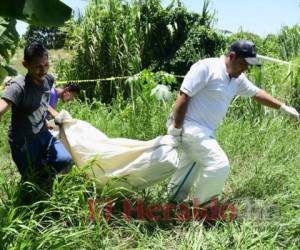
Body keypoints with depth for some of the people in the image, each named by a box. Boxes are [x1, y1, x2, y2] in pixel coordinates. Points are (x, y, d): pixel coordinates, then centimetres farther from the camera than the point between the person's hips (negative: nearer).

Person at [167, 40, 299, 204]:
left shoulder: (237, 79, 10)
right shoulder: (206, 67, -16)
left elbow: (257, 93, 23)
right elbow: (184, 96, -19)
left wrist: (284, 108, 22)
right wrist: (176, 128, -19)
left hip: (204, 130, 9)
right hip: (190, 127, -9)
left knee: (194, 167, 19)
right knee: (220, 165, -15)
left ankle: (173, 202, 36)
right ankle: (198, 207, 1)